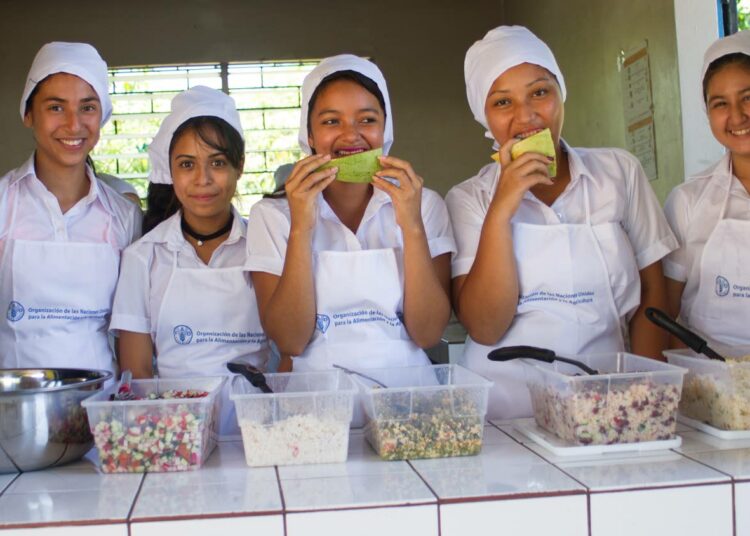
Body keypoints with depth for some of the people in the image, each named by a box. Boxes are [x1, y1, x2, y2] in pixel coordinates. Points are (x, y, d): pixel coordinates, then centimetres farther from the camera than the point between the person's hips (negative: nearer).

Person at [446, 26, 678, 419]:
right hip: (508, 410, -2)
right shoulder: (467, 199, 3)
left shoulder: (620, 172, 8)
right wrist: (501, 210, -13)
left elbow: (652, 294, 9)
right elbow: (484, 328, -6)